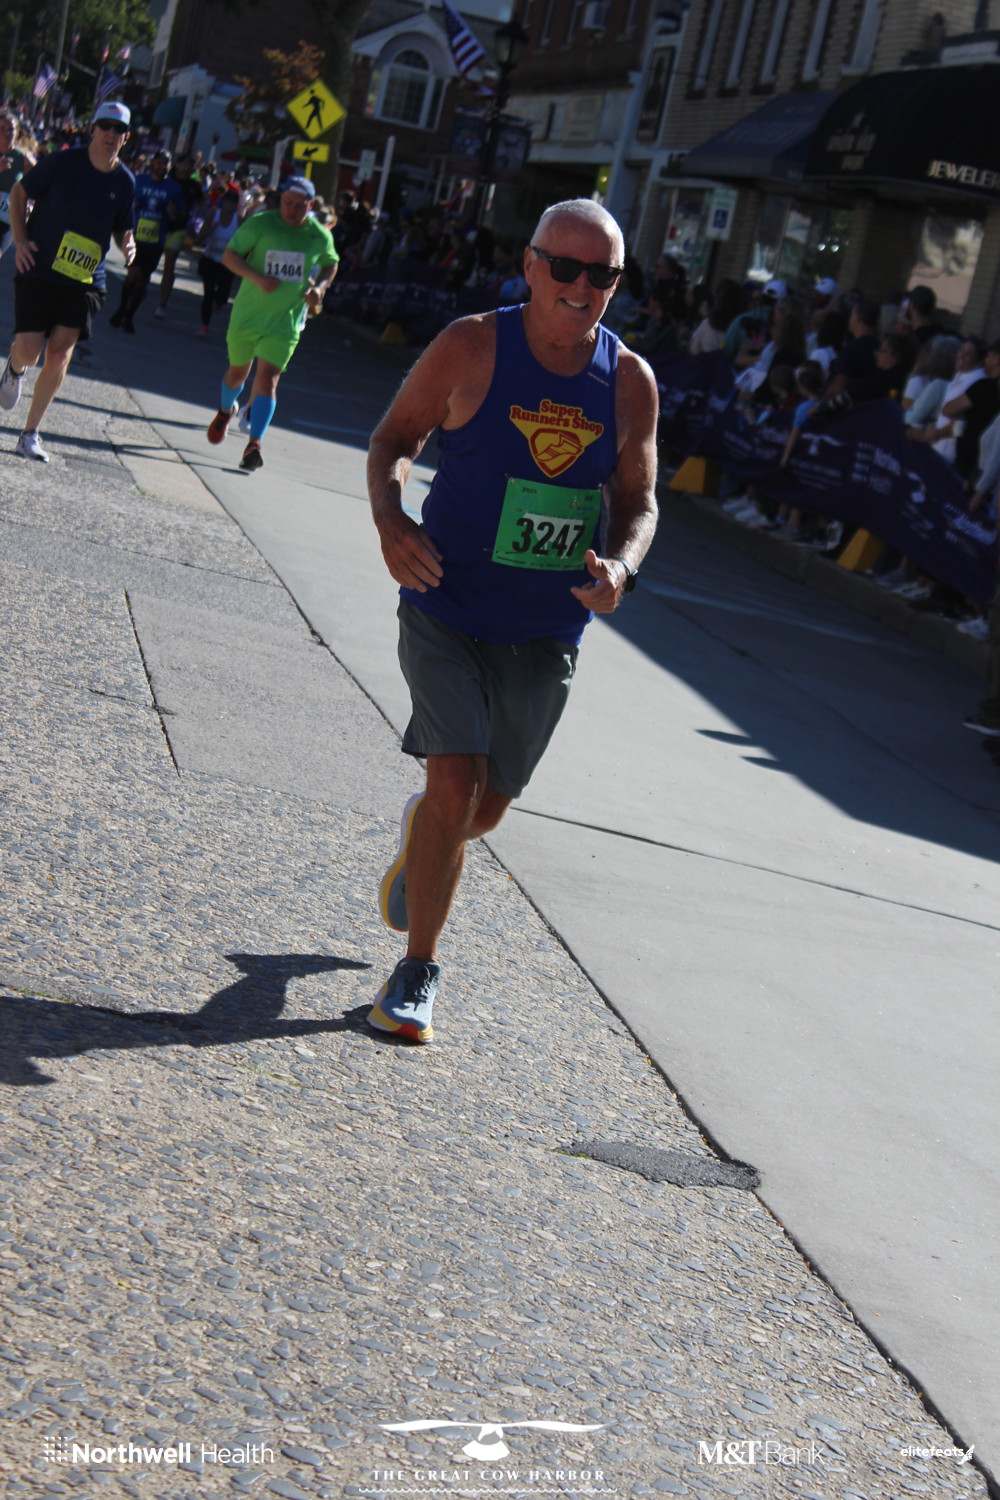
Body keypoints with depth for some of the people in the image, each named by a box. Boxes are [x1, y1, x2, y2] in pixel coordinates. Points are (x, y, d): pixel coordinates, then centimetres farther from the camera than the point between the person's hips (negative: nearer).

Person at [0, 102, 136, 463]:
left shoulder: (124, 182, 3)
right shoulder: (62, 163, -6)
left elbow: (122, 227, 18)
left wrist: (128, 245, -6)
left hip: (85, 282, 2)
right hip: (39, 271, -2)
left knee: (60, 356, -7)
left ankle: (31, 435, 4)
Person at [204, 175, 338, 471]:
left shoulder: (320, 236, -2)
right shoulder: (259, 224, -9)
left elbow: (330, 264, 17)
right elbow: (229, 255, -10)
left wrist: (320, 287, -4)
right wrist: (257, 277, -25)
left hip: (285, 323, 0)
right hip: (247, 314, 0)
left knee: (268, 378, -14)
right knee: (238, 371, 18)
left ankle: (254, 444, -15)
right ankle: (226, 410, 50)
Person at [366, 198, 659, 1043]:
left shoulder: (631, 382, -2)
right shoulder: (472, 348, -10)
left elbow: (638, 503, 6)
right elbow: (395, 438, 1)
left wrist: (618, 566, -15)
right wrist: (389, 519, -19)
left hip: (545, 632, 3)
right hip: (447, 606, -3)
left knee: (486, 807, 12)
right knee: (457, 782, -13)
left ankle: (422, 834, 51)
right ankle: (419, 971, 4)